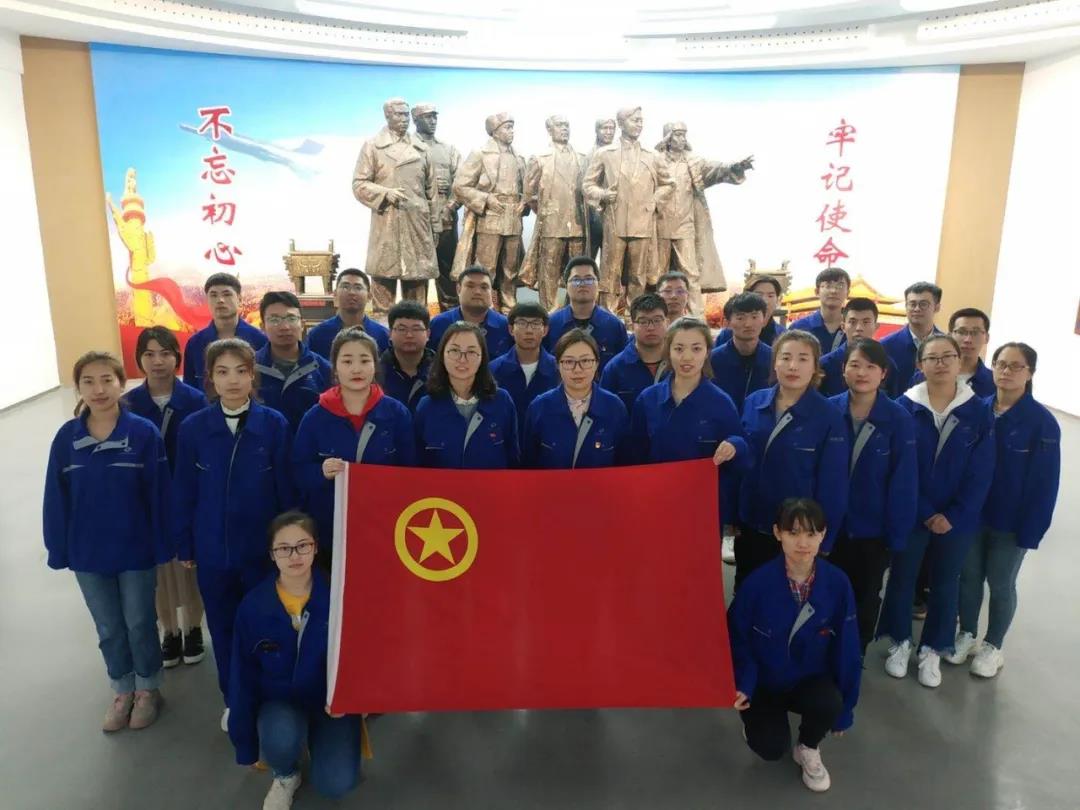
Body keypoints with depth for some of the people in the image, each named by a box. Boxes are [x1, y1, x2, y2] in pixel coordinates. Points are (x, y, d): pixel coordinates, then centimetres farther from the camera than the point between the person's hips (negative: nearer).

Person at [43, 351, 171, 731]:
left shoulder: (144, 433, -15)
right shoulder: (66, 437, -6)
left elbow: (159, 494, -12)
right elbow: (56, 500, -1)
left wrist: (163, 545, -10)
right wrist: (59, 550, 0)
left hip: (136, 551, -3)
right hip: (88, 554, 3)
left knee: (139, 624, 14)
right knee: (108, 629, 18)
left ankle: (148, 688, 35)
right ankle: (122, 690, 39)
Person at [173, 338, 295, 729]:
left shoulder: (274, 424, -10)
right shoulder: (192, 427, -6)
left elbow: (287, 489, -5)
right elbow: (184, 493, 1)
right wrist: (184, 546, 4)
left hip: (263, 548, -1)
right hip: (212, 550, 2)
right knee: (222, 629, 17)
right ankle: (233, 699, 37)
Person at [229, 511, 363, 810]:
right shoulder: (253, 605, -13)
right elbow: (242, 677, -2)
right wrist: (246, 745, 4)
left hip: (330, 700, 0)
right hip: (279, 702, 1)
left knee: (336, 783, -19)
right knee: (281, 737, -33)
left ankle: (319, 738, 16)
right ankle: (285, 776, 4)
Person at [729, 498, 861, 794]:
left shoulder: (837, 583, -18)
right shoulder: (758, 583, -23)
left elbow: (846, 648, -7)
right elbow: (736, 637, -9)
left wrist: (844, 708, 0)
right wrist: (743, 684, -24)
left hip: (811, 681, 1)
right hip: (764, 682, -1)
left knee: (830, 705, -30)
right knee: (770, 749, -18)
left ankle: (808, 749, 7)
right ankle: (757, 718, 21)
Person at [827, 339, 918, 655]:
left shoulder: (899, 419, -13)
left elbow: (904, 482, -11)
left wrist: (897, 535, -10)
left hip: (874, 529, -1)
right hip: (831, 524, 1)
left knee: (866, 596, 18)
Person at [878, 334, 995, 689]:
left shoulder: (980, 411, -5)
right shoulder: (905, 406, -9)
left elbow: (981, 472, -6)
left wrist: (954, 515, -12)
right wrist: (924, 513, -13)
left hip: (957, 519, 1)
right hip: (910, 514, -1)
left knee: (945, 583, 15)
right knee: (902, 577, 12)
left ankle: (932, 650, 34)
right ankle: (900, 642, 33)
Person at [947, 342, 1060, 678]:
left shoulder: (1042, 422, -15)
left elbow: (1044, 482, -13)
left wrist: (1031, 530, -13)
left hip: (1011, 521, -3)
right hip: (972, 514, 3)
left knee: (1000, 584, 13)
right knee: (969, 576, 15)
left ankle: (992, 646, 33)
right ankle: (966, 635, 36)